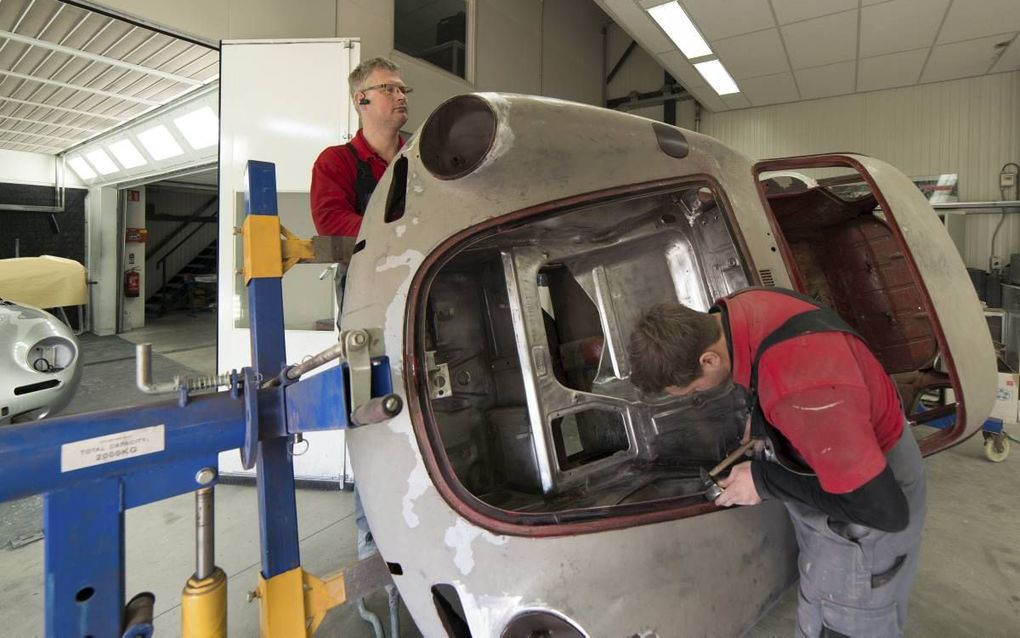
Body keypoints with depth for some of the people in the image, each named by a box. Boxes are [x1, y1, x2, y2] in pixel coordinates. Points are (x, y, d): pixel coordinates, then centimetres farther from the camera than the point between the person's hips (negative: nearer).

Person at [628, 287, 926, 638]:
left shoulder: (798, 390, -43)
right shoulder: (736, 312, -17)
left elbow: (885, 510, -31)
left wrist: (765, 480, -23)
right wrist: (759, 416, 0)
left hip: (873, 489, -7)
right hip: (829, 450, 8)